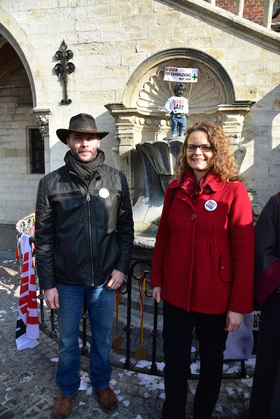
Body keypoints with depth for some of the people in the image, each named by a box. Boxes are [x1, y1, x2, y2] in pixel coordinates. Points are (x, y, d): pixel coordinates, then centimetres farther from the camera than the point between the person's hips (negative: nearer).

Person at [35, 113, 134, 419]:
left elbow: (125, 227, 2)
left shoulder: (116, 180, -4)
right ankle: (68, 389, 46)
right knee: (68, 340, 19)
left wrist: (121, 266, -3)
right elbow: (43, 238, -4)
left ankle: (102, 383, 47)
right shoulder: (51, 183, -7)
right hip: (66, 280, 0)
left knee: (103, 337, 20)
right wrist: (47, 284, -3)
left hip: (105, 279, 1)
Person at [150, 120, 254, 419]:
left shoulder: (234, 191, -11)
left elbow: (245, 252, -11)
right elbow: (163, 238, 8)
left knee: (211, 361, 20)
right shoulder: (175, 189, 2)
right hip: (176, 294, 3)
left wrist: (240, 305, -10)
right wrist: (157, 280, 7)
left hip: (215, 297, -2)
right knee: (174, 361, 17)